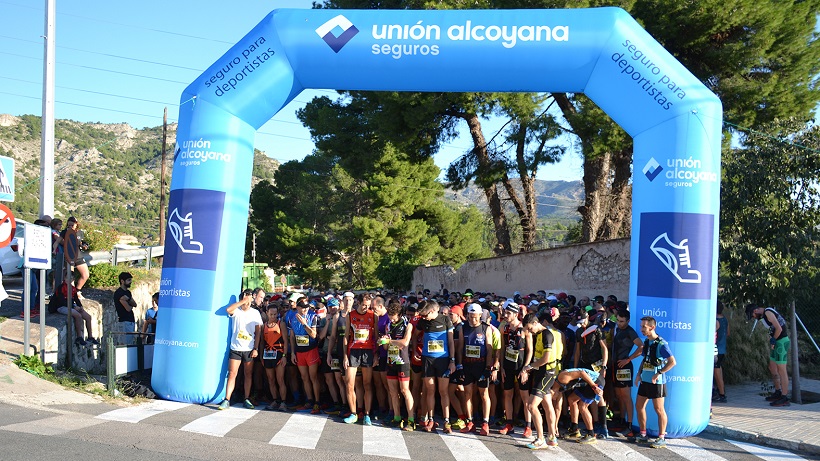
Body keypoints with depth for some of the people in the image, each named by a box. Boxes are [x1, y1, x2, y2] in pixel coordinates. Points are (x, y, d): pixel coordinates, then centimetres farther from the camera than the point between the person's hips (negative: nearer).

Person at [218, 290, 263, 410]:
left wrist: (256, 349, -1)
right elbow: (229, 310, -24)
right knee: (232, 374, -6)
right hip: (235, 348, -1)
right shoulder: (236, 311, 1)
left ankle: (247, 399, 15)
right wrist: (243, 301, -21)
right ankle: (227, 400, -5)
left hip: (249, 349, 2)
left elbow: (258, 332, 5)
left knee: (248, 375, 7)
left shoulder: (255, 313, 5)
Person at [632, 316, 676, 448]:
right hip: (645, 380, 8)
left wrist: (658, 374, -21)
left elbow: (672, 362, -21)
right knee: (639, 406, 11)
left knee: (659, 409, 1)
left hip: (656, 382, -8)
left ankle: (661, 438, 10)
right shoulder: (646, 342, 9)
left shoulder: (661, 344, -16)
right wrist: (639, 374, 10)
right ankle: (643, 435, 23)